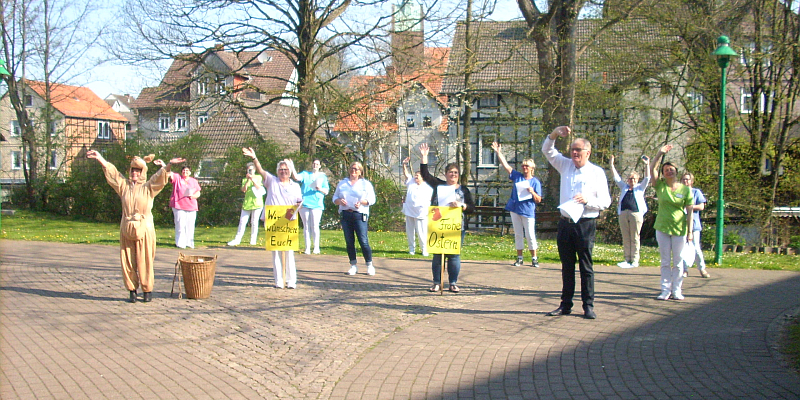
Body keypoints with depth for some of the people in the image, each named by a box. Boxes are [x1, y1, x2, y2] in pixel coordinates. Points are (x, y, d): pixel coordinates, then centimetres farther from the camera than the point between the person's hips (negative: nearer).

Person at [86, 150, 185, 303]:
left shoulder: (148, 187, 2)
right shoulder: (124, 185, 11)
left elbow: (160, 176, -13)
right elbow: (110, 171, 11)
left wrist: (169, 165, -29)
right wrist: (99, 158, 7)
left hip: (144, 229, -3)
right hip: (126, 229, 3)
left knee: (144, 262, 0)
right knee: (127, 261, 4)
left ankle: (147, 290, 9)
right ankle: (132, 290, 14)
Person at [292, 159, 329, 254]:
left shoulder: (323, 177, 15)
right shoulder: (305, 174, 15)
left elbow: (326, 191, 10)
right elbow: (297, 177, -5)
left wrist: (320, 189, -10)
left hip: (316, 204, -1)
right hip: (304, 204, 1)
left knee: (315, 226, -8)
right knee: (306, 226, 2)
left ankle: (316, 247, -2)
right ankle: (307, 247, 6)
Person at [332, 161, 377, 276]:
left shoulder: (366, 184, 10)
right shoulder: (342, 183, 18)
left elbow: (372, 199, 4)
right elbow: (335, 198, 19)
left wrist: (361, 202, -14)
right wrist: (339, 201, -4)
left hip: (360, 215, -3)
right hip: (345, 214, 3)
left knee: (363, 241, -9)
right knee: (349, 241, 3)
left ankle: (370, 265, 2)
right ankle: (353, 265, 12)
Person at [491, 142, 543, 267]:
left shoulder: (535, 182, 0)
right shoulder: (517, 176, 8)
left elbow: (539, 200, -1)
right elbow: (505, 165, 5)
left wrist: (532, 192, -19)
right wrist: (498, 152, -2)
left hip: (528, 211, -3)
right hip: (515, 210, 3)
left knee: (530, 235, -3)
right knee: (518, 235, 8)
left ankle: (534, 258, 5)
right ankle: (519, 258, 15)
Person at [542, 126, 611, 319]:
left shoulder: (597, 172, 1)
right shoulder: (566, 166, 12)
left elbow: (605, 201, -1)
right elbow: (547, 151, 11)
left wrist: (587, 200, -18)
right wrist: (554, 134, -6)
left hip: (585, 224, -4)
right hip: (565, 223, 4)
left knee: (586, 266, 0)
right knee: (567, 267, 9)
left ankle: (588, 306, 6)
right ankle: (565, 305, 15)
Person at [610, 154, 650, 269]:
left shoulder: (640, 187, 13)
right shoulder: (624, 187, 20)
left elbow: (647, 178, 2)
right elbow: (616, 177, 17)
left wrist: (647, 165, -9)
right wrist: (611, 165, 10)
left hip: (636, 213, -3)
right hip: (623, 214, 3)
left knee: (635, 238, -2)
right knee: (625, 238, 4)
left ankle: (634, 260, 0)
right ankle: (627, 259, 9)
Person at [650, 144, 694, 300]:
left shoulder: (685, 190, 0)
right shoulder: (660, 186, 3)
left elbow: (689, 211, 0)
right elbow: (652, 169, -11)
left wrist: (690, 231, -4)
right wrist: (660, 153, -19)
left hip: (679, 229, -1)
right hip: (662, 229, 1)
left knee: (678, 262, 5)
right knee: (665, 261, 6)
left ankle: (676, 290, 12)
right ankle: (665, 289, 12)